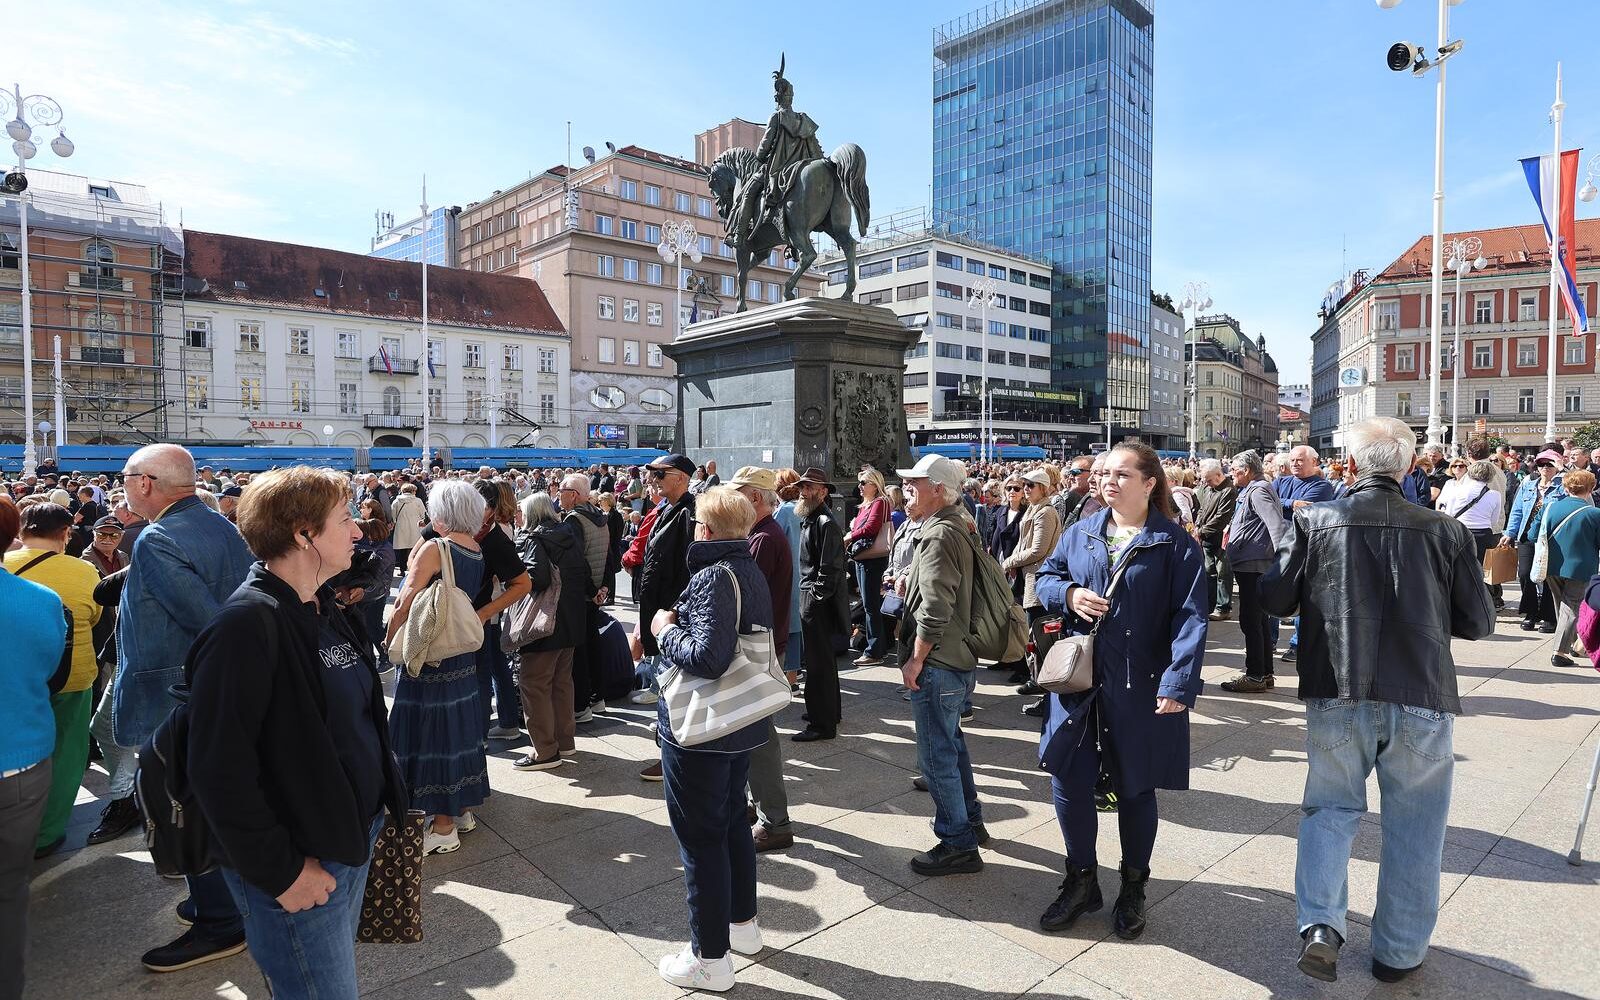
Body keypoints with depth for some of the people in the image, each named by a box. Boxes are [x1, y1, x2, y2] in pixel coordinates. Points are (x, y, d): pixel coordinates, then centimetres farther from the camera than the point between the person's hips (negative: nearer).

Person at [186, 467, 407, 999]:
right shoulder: (245, 625, -22)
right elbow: (218, 769, -24)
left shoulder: (327, 610, 6)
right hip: (299, 866, -8)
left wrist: (374, 815, 12)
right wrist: (280, 871, -19)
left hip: (354, 841, 8)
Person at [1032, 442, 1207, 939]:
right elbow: (1044, 577, 15)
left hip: (1141, 689, -3)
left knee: (1135, 790, 12)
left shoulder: (1175, 544, -6)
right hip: (1078, 681, 4)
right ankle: (1081, 881, 30)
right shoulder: (1080, 532, 7)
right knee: (1068, 783, 7)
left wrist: (1178, 683, -23)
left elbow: (1191, 616, -13)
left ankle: (1133, 888, 35)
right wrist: (1068, 594, -8)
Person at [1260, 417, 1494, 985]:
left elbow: (1275, 598, -4)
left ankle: (1320, 924, 3)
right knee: (1413, 827, 16)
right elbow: (1477, 623, 1)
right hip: (1421, 698, 0)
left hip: (1337, 696, 0)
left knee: (1331, 808, 18)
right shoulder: (1446, 532, -7)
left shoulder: (1314, 522, -9)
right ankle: (1398, 952, 29)